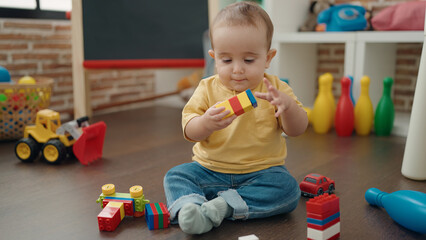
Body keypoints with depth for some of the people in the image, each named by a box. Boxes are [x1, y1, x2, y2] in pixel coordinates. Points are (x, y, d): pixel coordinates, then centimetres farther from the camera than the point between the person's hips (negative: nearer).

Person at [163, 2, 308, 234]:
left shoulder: (276, 88, -3)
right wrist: (205, 124, -32)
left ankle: (224, 205, -27)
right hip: (209, 170, 1)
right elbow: (189, 132, -8)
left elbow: (297, 130, -9)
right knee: (175, 176, -16)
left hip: (261, 171, -1)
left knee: (288, 189, -26)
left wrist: (287, 105, -31)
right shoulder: (208, 89, -2)